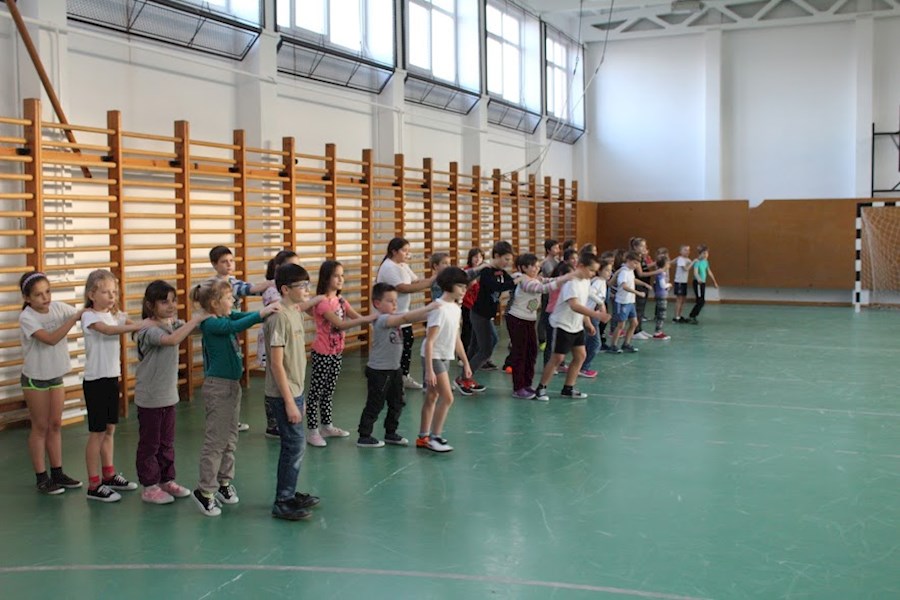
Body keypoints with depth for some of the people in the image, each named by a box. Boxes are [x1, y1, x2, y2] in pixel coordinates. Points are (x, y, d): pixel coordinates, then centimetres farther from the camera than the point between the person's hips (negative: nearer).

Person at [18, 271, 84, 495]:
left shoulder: (58, 307, -5)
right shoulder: (26, 317, -20)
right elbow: (50, 339, -32)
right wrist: (75, 317, -36)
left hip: (56, 376, 5)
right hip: (35, 379, -5)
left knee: (55, 425, 12)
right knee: (40, 427, 3)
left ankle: (57, 473, 23)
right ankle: (41, 477, 13)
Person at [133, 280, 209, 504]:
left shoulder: (173, 323, 4)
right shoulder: (148, 329, -21)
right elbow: (172, 339, -37)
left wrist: (205, 316, -21)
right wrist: (196, 319, -34)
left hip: (169, 394, 7)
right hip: (150, 397, -7)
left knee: (167, 442, 18)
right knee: (149, 443, 6)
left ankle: (167, 480, 30)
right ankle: (149, 487, 16)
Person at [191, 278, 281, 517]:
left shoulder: (227, 318, 7)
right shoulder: (210, 324, -18)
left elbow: (243, 318, 1)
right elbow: (236, 326, -33)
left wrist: (271, 307, -15)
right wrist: (262, 313, -39)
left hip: (232, 385, 9)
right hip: (217, 386, -9)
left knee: (230, 439, 16)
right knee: (215, 441, -4)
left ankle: (224, 482, 28)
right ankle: (204, 491, 5)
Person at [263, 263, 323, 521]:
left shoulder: (296, 313, 9)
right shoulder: (279, 318, -19)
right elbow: (277, 364, -20)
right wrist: (289, 402, -20)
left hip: (294, 391, 9)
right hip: (283, 394, -9)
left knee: (293, 444, 15)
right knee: (295, 444, -5)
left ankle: (289, 493, 27)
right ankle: (282, 502, 5)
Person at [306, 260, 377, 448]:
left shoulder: (340, 300, 7)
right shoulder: (321, 302, -18)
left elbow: (357, 317, 2)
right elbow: (339, 324, -28)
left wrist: (374, 318, -17)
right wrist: (368, 318, -31)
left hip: (337, 352, 8)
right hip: (322, 353, -8)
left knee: (329, 391, 17)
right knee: (316, 392, 0)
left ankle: (326, 426, 28)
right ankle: (312, 431, 5)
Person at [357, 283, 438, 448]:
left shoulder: (395, 318, 6)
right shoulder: (381, 320, -20)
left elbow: (411, 319, -3)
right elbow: (405, 318, -31)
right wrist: (428, 308, -34)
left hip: (394, 369, 9)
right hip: (379, 371, -9)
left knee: (396, 403, 16)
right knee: (375, 404, 0)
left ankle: (390, 433, 30)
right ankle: (364, 437, 11)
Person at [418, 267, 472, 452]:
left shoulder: (455, 308, 7)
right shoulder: (440, 309, -20)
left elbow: (456, 338, 16)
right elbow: (429, 341, -21)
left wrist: (465, 362, 18)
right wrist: (429, 370, -24)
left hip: (445, 358, 9)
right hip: (434, 357, -9)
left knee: (432, 398, 13)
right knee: (447, 397, -12)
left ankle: (423, 437, 20)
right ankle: (434, 437, -2)